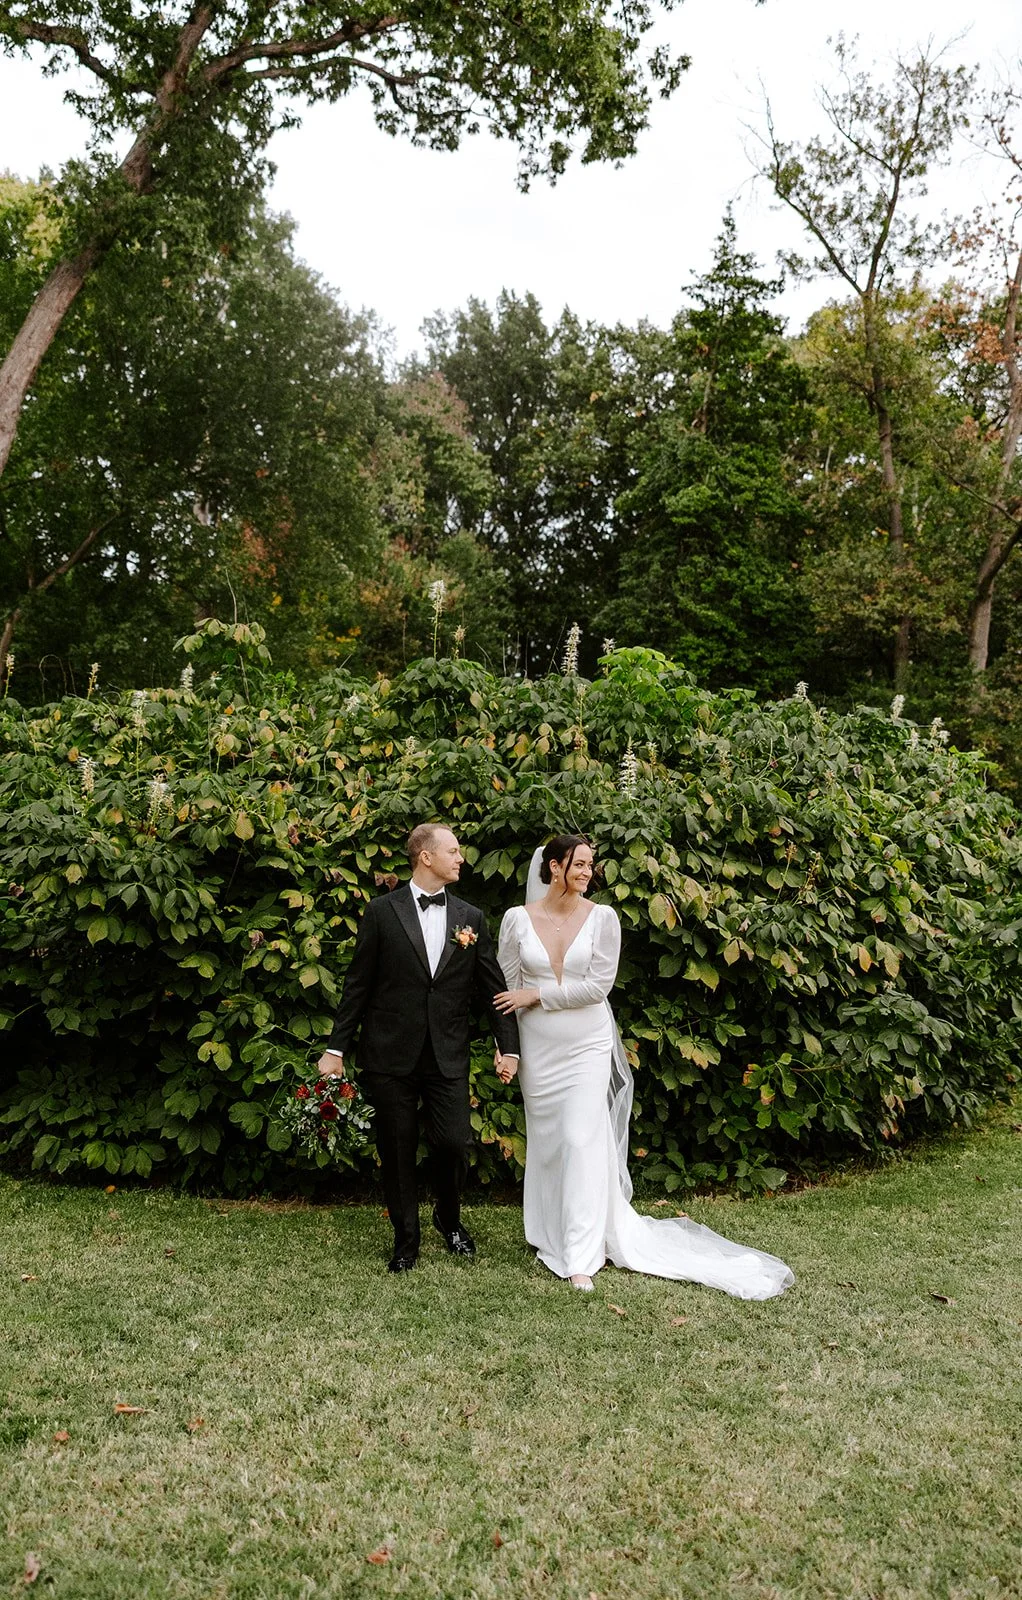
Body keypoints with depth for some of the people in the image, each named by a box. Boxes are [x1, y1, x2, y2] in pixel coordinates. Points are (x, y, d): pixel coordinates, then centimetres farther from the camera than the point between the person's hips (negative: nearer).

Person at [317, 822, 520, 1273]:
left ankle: (449, 1218, 26)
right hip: (391, 1053, -1)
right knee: (397, 1150, 6)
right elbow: (357, 984, 1)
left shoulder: (471, 919, 7)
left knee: (454, 1143, -4)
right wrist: (337, 1047, 0)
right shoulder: (382, 912, -1)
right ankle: (406, 1239, 26)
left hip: (449, 1056, 2)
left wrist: (509, 1045, 1)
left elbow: (494, 987, 8)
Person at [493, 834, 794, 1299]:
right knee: (544, 1143, 12)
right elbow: (505, 990, 1)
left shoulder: (602, 918, -6)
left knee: (582, 1142, -7)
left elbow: (598, 985, -12)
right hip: (538, 1047, 2)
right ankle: (552, 1238, 30)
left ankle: (581, 1259, -2)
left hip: (588, 1044, -2)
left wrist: (538, 994, -12)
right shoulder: (518, 919, -3)